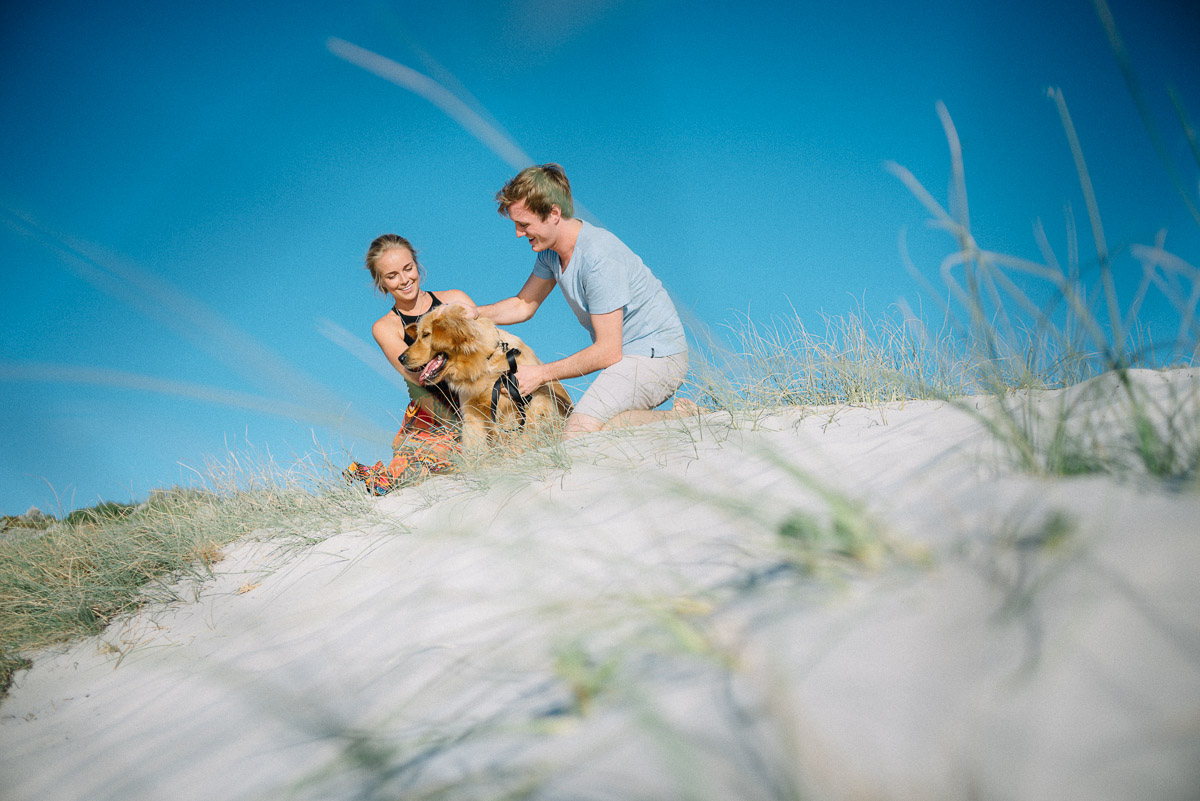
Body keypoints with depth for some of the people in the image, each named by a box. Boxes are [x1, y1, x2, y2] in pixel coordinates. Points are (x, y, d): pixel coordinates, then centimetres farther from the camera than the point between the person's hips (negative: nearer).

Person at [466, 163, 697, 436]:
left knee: (579, 434, -25)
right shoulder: (550, 249, 3)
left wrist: (541, 373, -18)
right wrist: (474, 313, -2)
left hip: (655, 355, -10)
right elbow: (524, 304, 17)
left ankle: (678, 417, -10)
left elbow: (608, 352, -24)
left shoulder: (598, 258, -26)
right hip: (627, 355, 10)